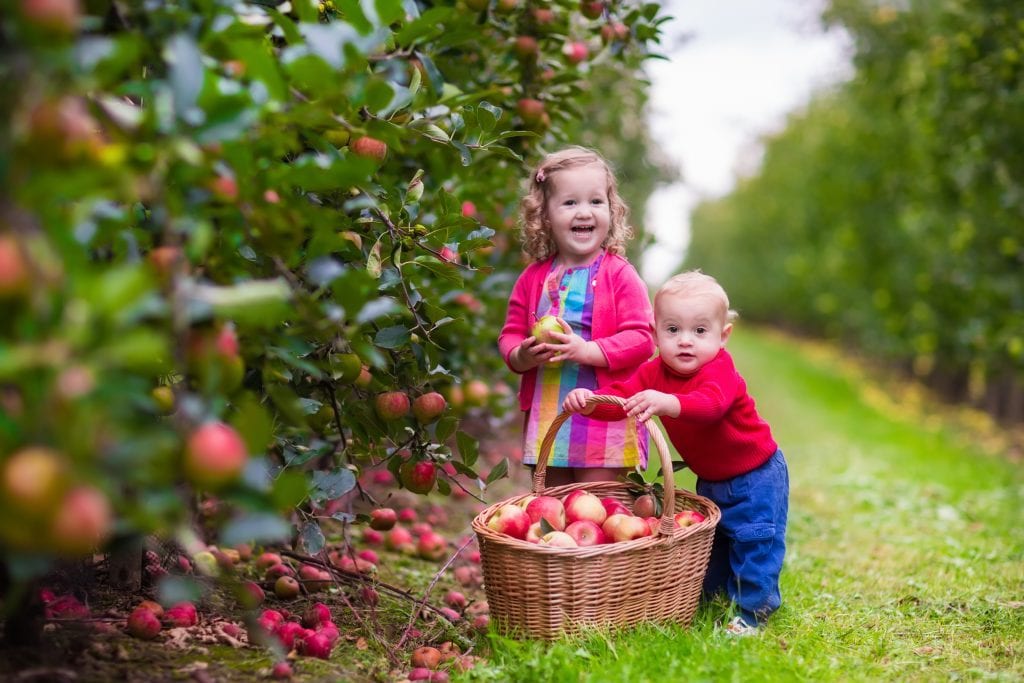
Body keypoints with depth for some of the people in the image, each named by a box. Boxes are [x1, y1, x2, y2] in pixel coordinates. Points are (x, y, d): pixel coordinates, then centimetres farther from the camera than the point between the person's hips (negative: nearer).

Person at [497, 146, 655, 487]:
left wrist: (586, 350, -22)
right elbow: (510, 333, 12)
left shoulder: (619, 274, -5)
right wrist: (520, 356, -10)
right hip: (546, 417, 4)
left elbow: (641, 338, -11)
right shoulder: (533, 278, 6)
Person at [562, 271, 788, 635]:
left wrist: (668, 403, -72)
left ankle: (753, 611, 7)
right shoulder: (655, 370, -9)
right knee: (709, 539, 21)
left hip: (755, 477, -7)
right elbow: (622, 397, -18)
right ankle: (711, 592, 40)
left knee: (754, 538, -6)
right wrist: (590, 401, -39)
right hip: (711, 480, 7)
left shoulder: (720, 370, -32)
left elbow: (709, 403, -53)